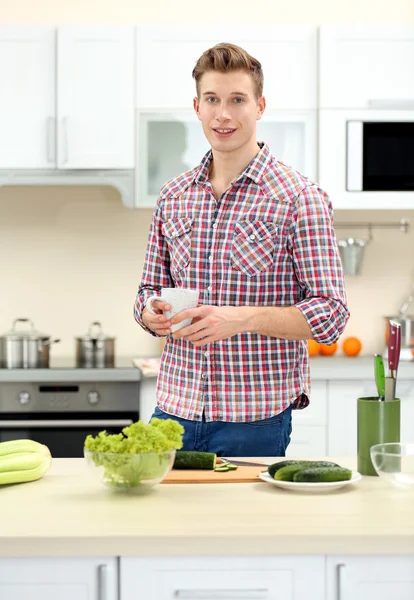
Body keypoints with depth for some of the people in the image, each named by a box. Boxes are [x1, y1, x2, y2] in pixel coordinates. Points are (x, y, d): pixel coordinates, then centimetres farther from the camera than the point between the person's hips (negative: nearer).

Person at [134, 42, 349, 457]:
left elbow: (330, 314, -10)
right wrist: (154, 314, -7)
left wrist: (242, 318, -22)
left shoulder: (299, 198, -7)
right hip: (174, 410, 4)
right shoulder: (173, 196, 9)